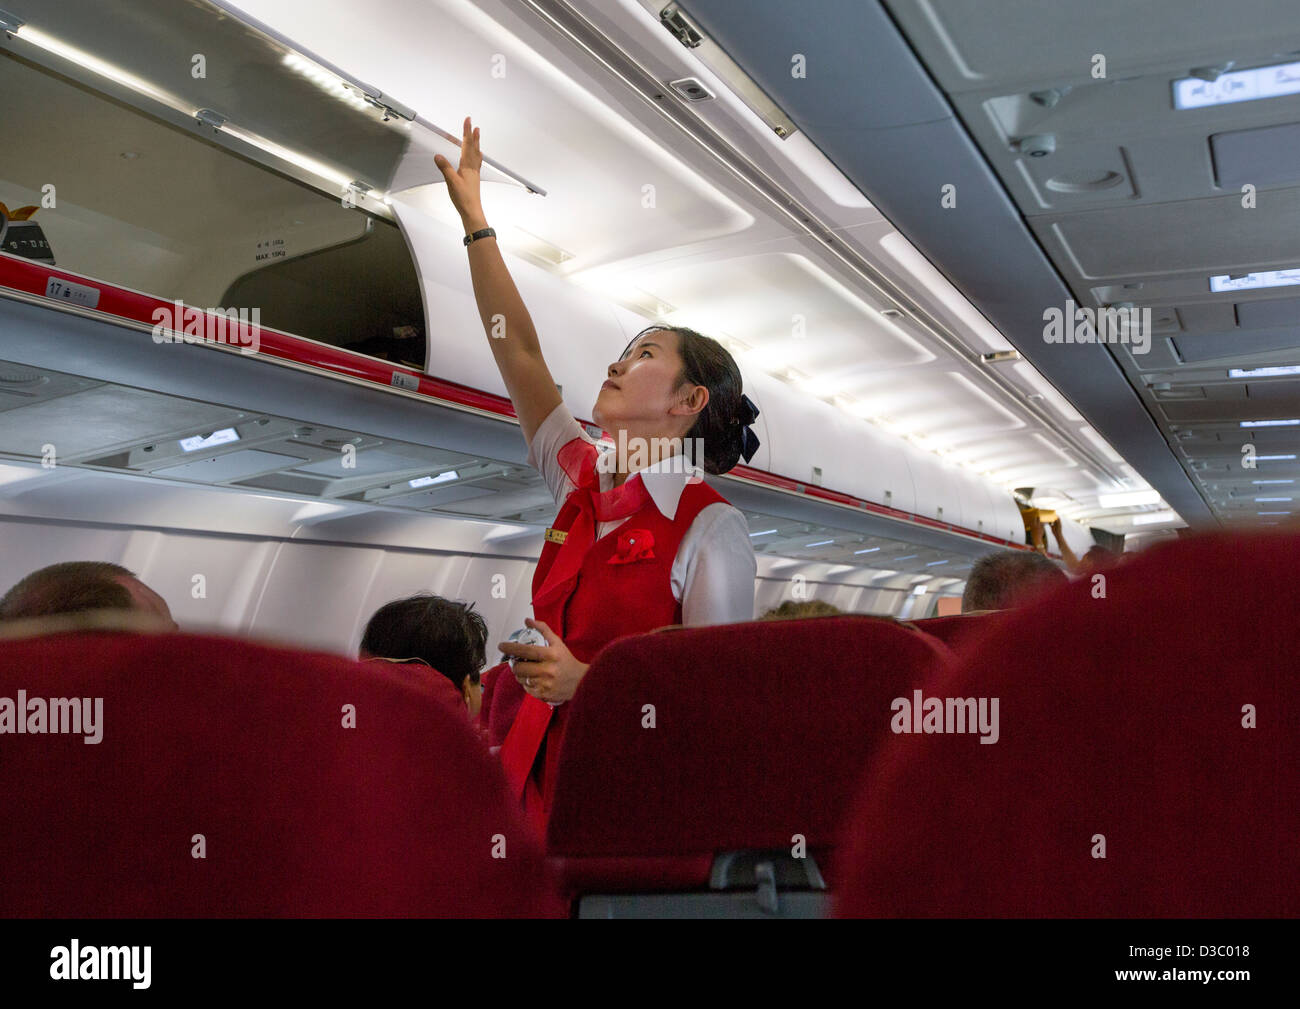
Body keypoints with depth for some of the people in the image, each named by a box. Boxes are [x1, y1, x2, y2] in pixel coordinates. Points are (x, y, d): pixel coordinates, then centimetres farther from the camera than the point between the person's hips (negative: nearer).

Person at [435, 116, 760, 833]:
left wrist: (587, 682, -23)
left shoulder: (710, 529, -10)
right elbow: (519, 352, 10)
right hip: (531, 768, 5)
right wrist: (473, 215, 13)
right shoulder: (581, 481, 8)